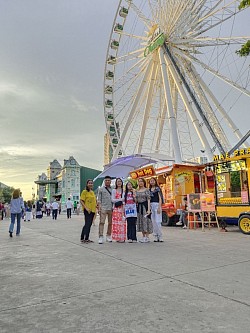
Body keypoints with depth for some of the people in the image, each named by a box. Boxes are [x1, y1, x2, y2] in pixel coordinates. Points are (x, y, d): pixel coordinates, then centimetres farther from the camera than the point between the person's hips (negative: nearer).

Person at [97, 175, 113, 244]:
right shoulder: (101, 189, 8)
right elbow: (99, 199, 5)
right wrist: (99, 208, -5)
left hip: (111, 208, 3)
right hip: (103, 208, -2)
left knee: (110, 223, 7)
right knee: (102, 222, -10)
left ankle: (108, 236, 17)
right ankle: (101, 237, -11)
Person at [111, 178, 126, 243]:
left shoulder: (123, 190, 15)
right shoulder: (114, 190, 8)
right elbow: (113, 200, 0)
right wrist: (120, 199, -7)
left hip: (122, 208, 2)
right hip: (116, 208, -2)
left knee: (122, 222, -3)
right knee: (116, 223, -6)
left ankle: (122, 237, 3)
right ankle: (118, 237, -3)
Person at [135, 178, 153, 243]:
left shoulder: (146, 190, -3)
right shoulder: (137, 191, 14)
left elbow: (148, 200, -9)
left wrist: (148, 209, -16)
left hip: (145, 206, -6)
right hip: (139, 206, 6)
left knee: (146, 220, -6)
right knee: (140, 221, 7)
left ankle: (147, 237, 0)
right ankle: (143, 236, 16)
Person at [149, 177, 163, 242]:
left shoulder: (158, 188, 1)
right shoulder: (149, 190, 15)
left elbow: (160, 198, -3)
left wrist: (159, 207, -13)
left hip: (156, 205, -5)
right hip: (150, 205, 5)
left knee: (158, 221, -9)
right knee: (153, 222, 4)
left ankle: (160, 237, -2)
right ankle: (156, 236, 9)